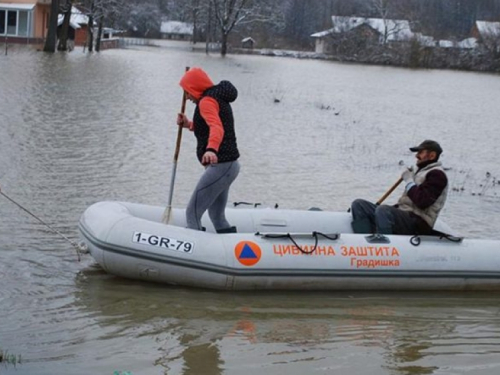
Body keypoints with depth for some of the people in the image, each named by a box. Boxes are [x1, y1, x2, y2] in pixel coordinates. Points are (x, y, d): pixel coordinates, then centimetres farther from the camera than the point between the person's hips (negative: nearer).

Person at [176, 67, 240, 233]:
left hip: (220, 166, -10)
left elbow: (217, 127, -32)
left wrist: (211, 149, -49)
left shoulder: (206, 101, -13)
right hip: (229, 165, 10)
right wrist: (189, 125, 22)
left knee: (192, 213, -11)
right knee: (217, 217, 18)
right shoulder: (218, 98, 19)